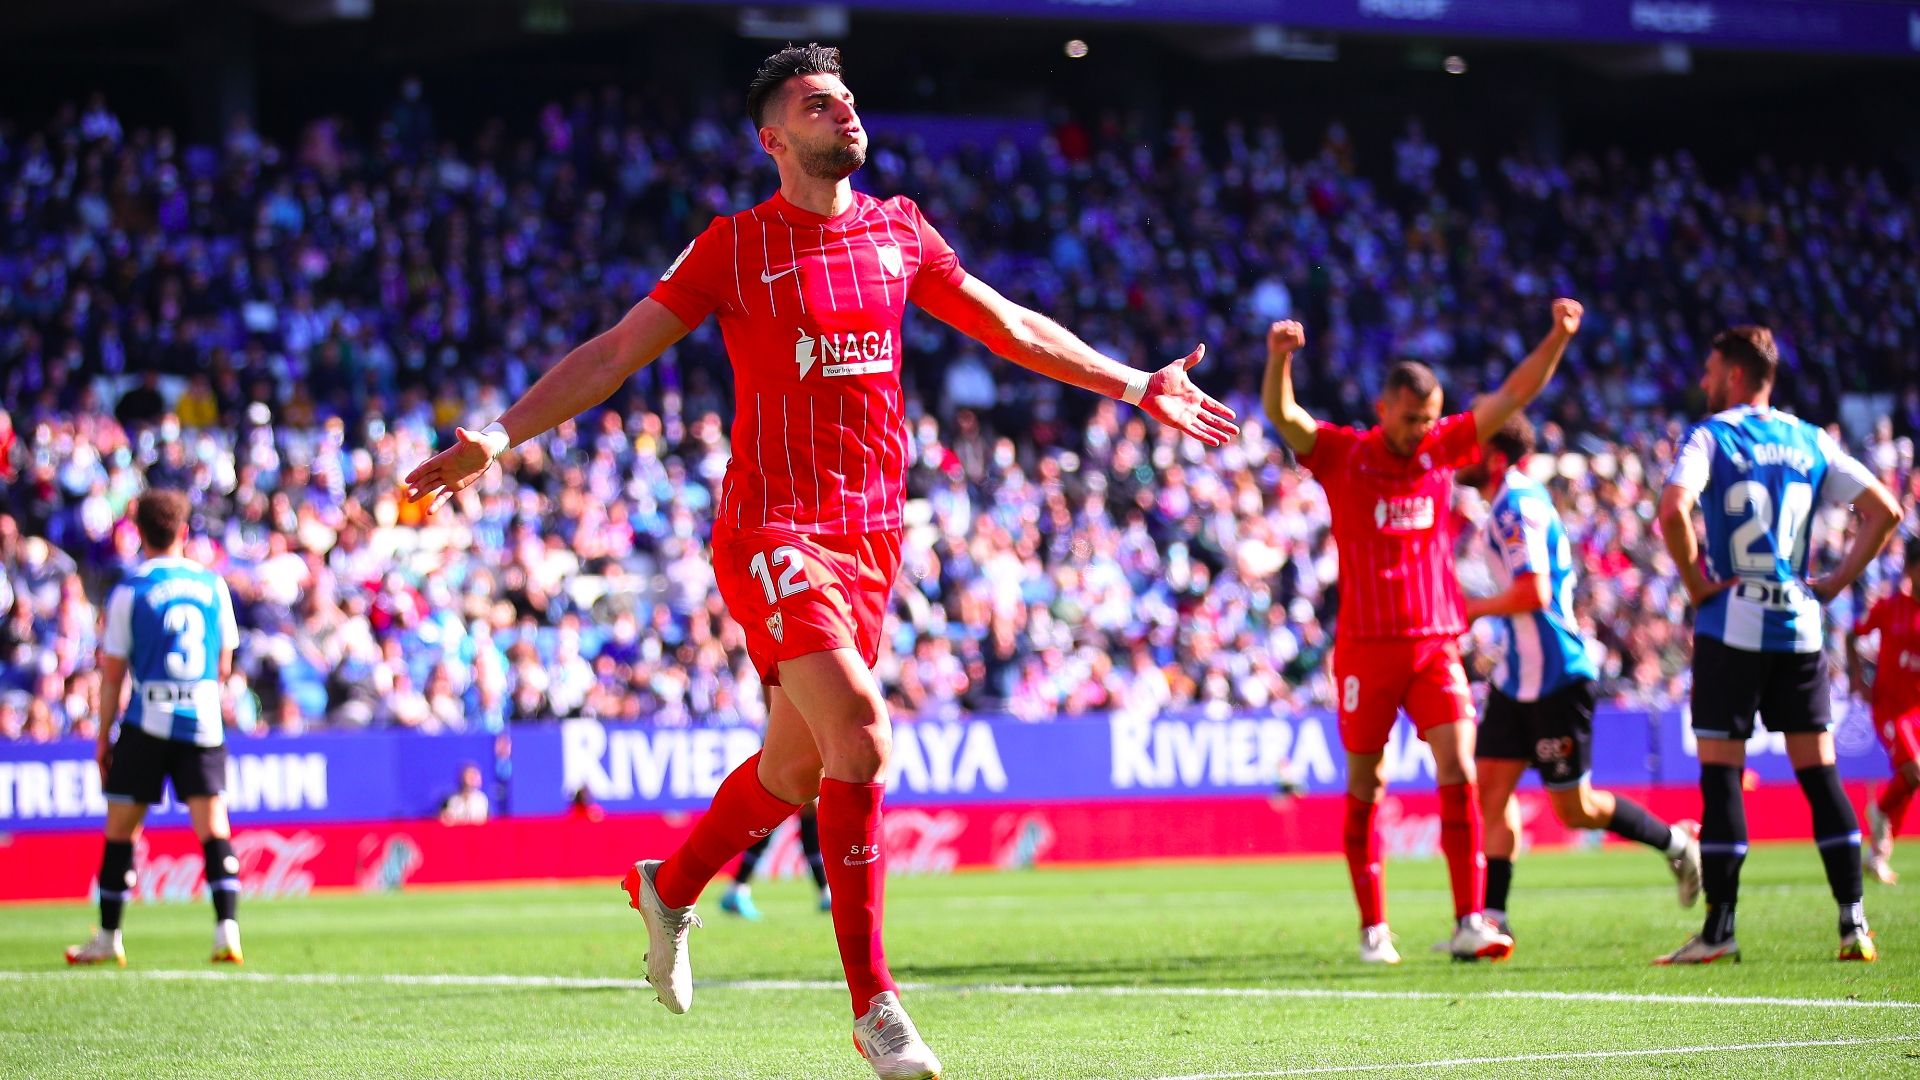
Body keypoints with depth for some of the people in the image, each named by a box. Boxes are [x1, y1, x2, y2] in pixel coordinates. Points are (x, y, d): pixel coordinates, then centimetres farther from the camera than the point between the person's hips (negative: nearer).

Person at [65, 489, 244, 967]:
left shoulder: (129, 592, -3)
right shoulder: (213, 584, 6)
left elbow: (113, 674, -1)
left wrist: (103, 736, 7)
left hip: (147, 719, -2)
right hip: (203, 719, 2)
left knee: (121, 829, 8)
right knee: (213, 826, 0)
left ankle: (108, 938, 15)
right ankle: (227, 931, -14)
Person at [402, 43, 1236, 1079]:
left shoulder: (898, 231, 12)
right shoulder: (735, 245, -2)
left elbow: (1012, 328, 22)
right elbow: (611, 354, -1)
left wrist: (1137, 386, 21)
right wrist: (496, 436, -11)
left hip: (870, 531, 6)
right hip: (772, 525, -6)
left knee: (799, 765, 13)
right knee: (860, 733, -22)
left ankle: (668, 887, 43)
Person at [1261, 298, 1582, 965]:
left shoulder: (1444, 447, 7)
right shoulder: (1342, 455, -2)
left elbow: (1515, 394, 6)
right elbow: (1282, 414, -17)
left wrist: (1557, 338, -7)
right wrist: (1279, 358, -36)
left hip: (1437, 646, 2)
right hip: (1366, 649, -2)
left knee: (1459, 775, -11)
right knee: (1365, 790, 5)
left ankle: (1469, 923, -12)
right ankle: (1373, 929, 14)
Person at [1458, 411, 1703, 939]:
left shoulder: (1518, 505, -18)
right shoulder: (1508, 504, 14)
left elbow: (1533, 592, -26)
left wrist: (1472, 609, -14)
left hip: (1555, 677, -10)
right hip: (1519, 676, 10)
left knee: (1575, 808, 0)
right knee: (1491, 785, 1)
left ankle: (1675, 843, 19)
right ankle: (1492, 918, 0)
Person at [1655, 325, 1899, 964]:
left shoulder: (1710, 436, -4)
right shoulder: (1810, 441, 11)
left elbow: (1674, 509, -22)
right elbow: (1884, 510, 8)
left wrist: (1694, 582, -10)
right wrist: (1836, 583, 10)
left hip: (1731, 626, -4)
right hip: (1798, 626, 4)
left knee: (1720, 774, -1)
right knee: (1819, 773, 8)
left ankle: (1720, 929, -3)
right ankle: (1854, 923, 3)